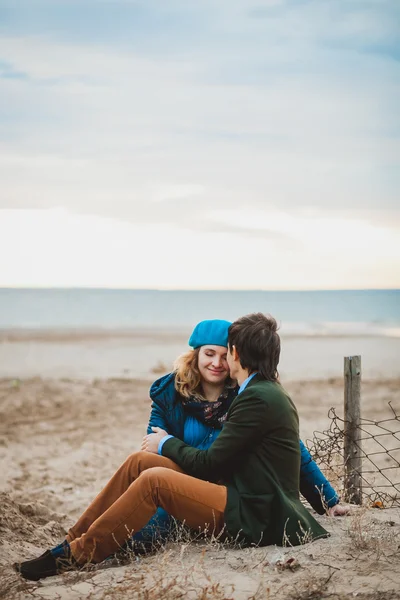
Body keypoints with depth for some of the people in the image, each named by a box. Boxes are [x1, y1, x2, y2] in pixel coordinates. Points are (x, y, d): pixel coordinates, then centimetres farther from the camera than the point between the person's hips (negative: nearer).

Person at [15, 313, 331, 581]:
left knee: (153, 480, -23)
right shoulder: (268, 392, 14)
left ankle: (77, 555, -13)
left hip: (255, 519, -10)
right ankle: (73, 540, 2)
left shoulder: (258, 398, -18)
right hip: (248, 498, 10)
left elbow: (209, 463, -14)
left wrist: (167, 444, 0)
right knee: (139, 461, -1)